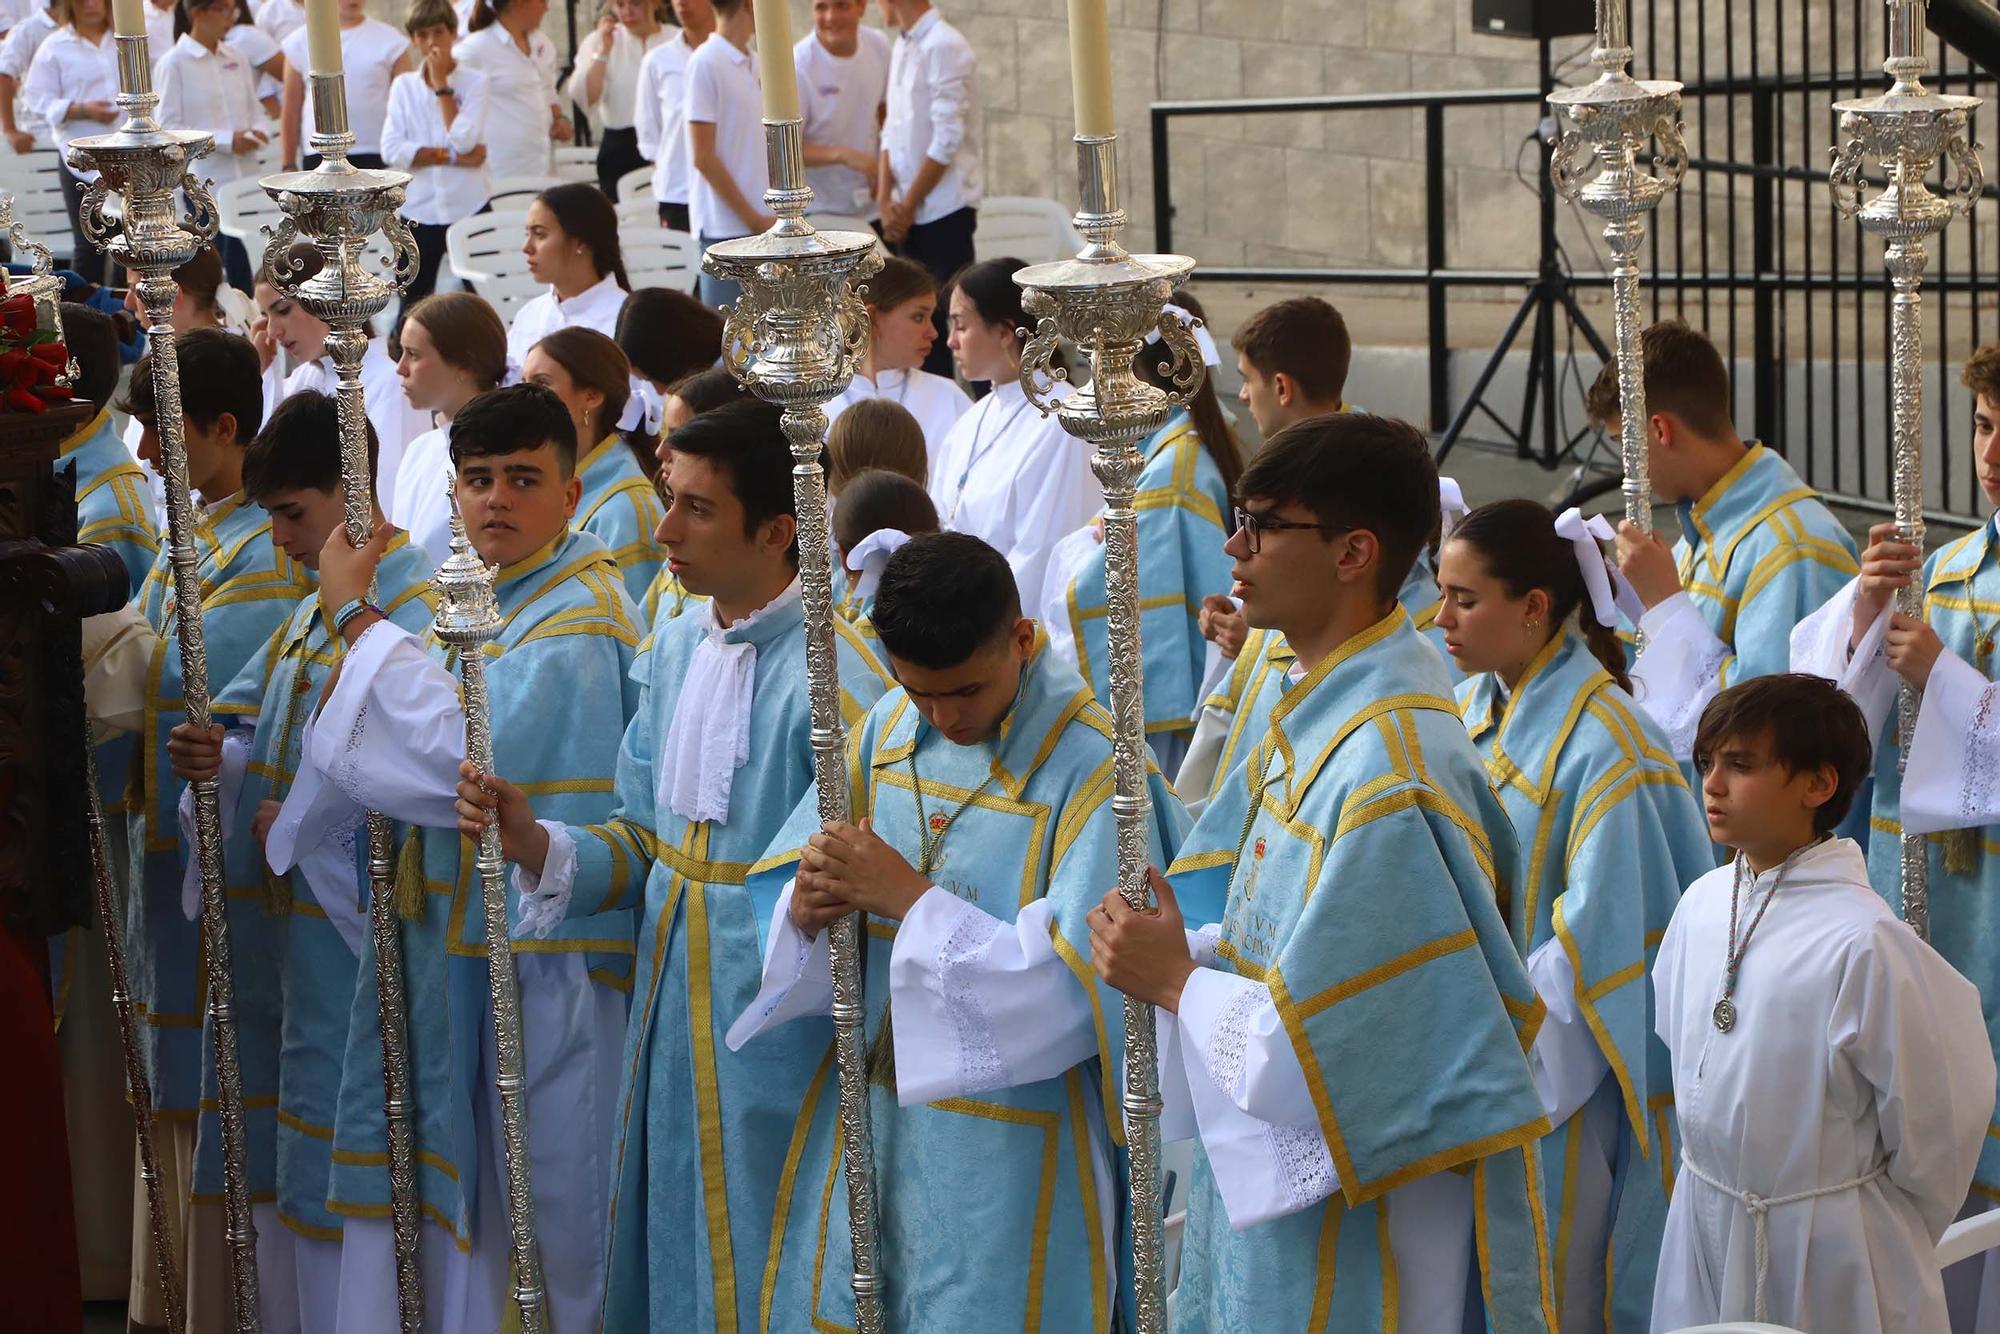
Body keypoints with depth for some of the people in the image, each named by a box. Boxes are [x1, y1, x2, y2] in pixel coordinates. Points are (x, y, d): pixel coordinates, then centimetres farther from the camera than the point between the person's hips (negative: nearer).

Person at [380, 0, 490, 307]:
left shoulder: (474, 81, -1)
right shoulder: (403, 85, 4)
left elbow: (463, 140, -16)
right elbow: (392, 150, -8)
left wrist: (441, 83, -11)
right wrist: (453, 156, -14)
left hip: (468, 207, -2)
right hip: (419, 209, 2)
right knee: (414, 301, 5)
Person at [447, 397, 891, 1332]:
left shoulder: (833, 671, -18)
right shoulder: (675, 646, 8)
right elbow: (644, 840, 11)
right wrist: (535, 842, -4)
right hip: (670, 1005, 7)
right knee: (669, 1256, 17)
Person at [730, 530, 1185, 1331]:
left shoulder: (1091, 765, -17)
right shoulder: (890, 728, 2)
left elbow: (1075, 980, -23)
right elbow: (782, 884, 6)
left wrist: (909, 897, -24)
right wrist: (804, 907, -18)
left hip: (1009, 1144, -6)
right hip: (869, 1107, 6)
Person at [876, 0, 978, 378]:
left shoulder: (945, 47, -14)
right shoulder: (902, 47, 11)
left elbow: (947, 141, -17)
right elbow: (892, 130, 13)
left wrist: (907, 206, -11)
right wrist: (885, 201, -1)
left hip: (944, 210, -7)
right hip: (909, 215, 7)